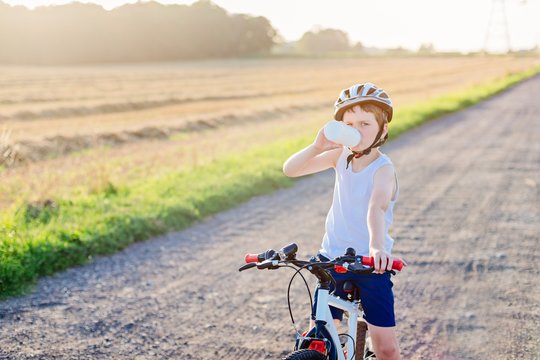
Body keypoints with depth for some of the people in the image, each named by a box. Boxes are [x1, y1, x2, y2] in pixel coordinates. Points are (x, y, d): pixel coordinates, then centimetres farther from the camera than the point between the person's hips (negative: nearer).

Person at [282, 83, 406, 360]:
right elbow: (289, 170, -4)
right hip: (333, 259, 4)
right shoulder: (341, 155, -1)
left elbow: (377, 207, -37)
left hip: (371, 263, -4)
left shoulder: (383, 168, -17)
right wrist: (317, 146, -21)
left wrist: (377, 246, -55)